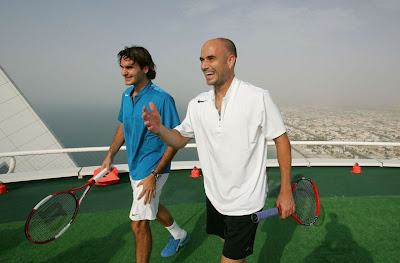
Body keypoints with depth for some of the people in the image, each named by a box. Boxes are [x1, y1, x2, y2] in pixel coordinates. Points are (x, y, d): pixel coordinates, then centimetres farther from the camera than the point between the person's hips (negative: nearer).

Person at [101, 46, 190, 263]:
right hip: (134, 168, 9)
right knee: (151, 207, 27)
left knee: (139, 223, -4)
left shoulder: (161, 99, -23)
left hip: (152, 170, -9)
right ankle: (179, 236, 54)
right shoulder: (126, 95, 2)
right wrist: (110, 155, 11)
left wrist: (154, 175, -24)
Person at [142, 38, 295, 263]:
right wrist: (159, 129, -16)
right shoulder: (197, 104, -2)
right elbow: (180, 140, 6)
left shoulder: (258, 97, -17)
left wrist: (286, 191, -9)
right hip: (214, 196, 6)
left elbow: (281, 139, -11)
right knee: (228, 245, 25)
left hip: (245, 202, -5)